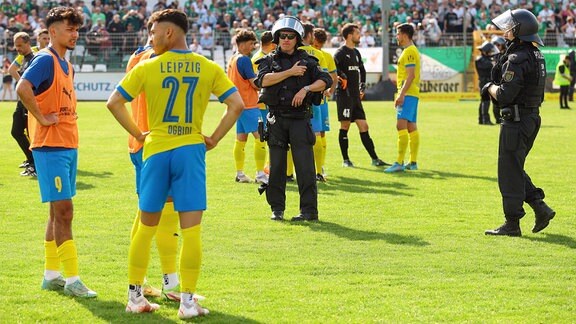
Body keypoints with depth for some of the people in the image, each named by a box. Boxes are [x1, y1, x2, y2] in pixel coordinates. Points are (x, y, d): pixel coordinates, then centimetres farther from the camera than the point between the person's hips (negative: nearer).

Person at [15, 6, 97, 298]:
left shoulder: (65, 64, 16)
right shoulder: (45, 60, -13)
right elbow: (22, 88, -30)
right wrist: (42, 118, -22)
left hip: (68, 146, 9)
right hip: (51, 146, -9)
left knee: (59, 211, 13)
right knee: (63, 211, -9)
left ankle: (51, 275, 20)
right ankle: (72, 280, -8)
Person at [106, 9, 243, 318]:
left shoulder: (146, 68, -2)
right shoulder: (208, 68, 0)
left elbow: (114, 102, -1)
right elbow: (236, 105, -4)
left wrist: (138, 134, 7)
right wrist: (213, 139, 2)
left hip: (156, 150, 1)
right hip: (191, 150, -1)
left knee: (146, 228, 12)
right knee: (191, 230, 0)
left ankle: (134, 296, 18)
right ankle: (188, 301, -2)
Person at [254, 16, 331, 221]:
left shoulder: (306, 60, 9)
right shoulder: (269, 60, 9)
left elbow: (326, 80, 1)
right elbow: (262, 80, -11)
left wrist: (306, 89, -14)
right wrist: (289, 73, -13)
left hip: (299, 118, -1)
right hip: (276, 119, 1)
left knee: (305, 165, -6)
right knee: (276, 166, 5)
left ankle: (309, 210, -3)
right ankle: (277, 208, 14)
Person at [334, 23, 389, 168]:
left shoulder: (356, 53, 17)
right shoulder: (340, 53, -7)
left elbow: (362, 71, 29)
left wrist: (362, 88, 21)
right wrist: (342, 78, -21)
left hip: (355, 96, 8)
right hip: (344, 95, -8)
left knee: (363, 127, 6)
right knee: (345, 126, -3)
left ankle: (375, 159, 5)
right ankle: (345, 160, 5)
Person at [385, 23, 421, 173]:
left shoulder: (409, 52, -13)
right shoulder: (410, 51, 19)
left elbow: (410, 76, -20)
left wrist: (402, 94, -24)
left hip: (408, 93, -11)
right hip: (411, 93, 11)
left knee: (401, 125, -16)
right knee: (411, 127, 12)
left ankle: (399, 163, -21)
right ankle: (413, 162, 15)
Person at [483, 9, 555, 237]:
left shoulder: (517, 60, -20)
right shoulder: (536, 55, 11)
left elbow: (505, 96, -23)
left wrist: (491, 87, -4)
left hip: (516, 121, -10)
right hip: (532, 117, 10)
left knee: (510, 172, -1)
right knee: (515, 169, 19)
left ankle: (512, 224, 4)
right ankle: (541, 209, 14)